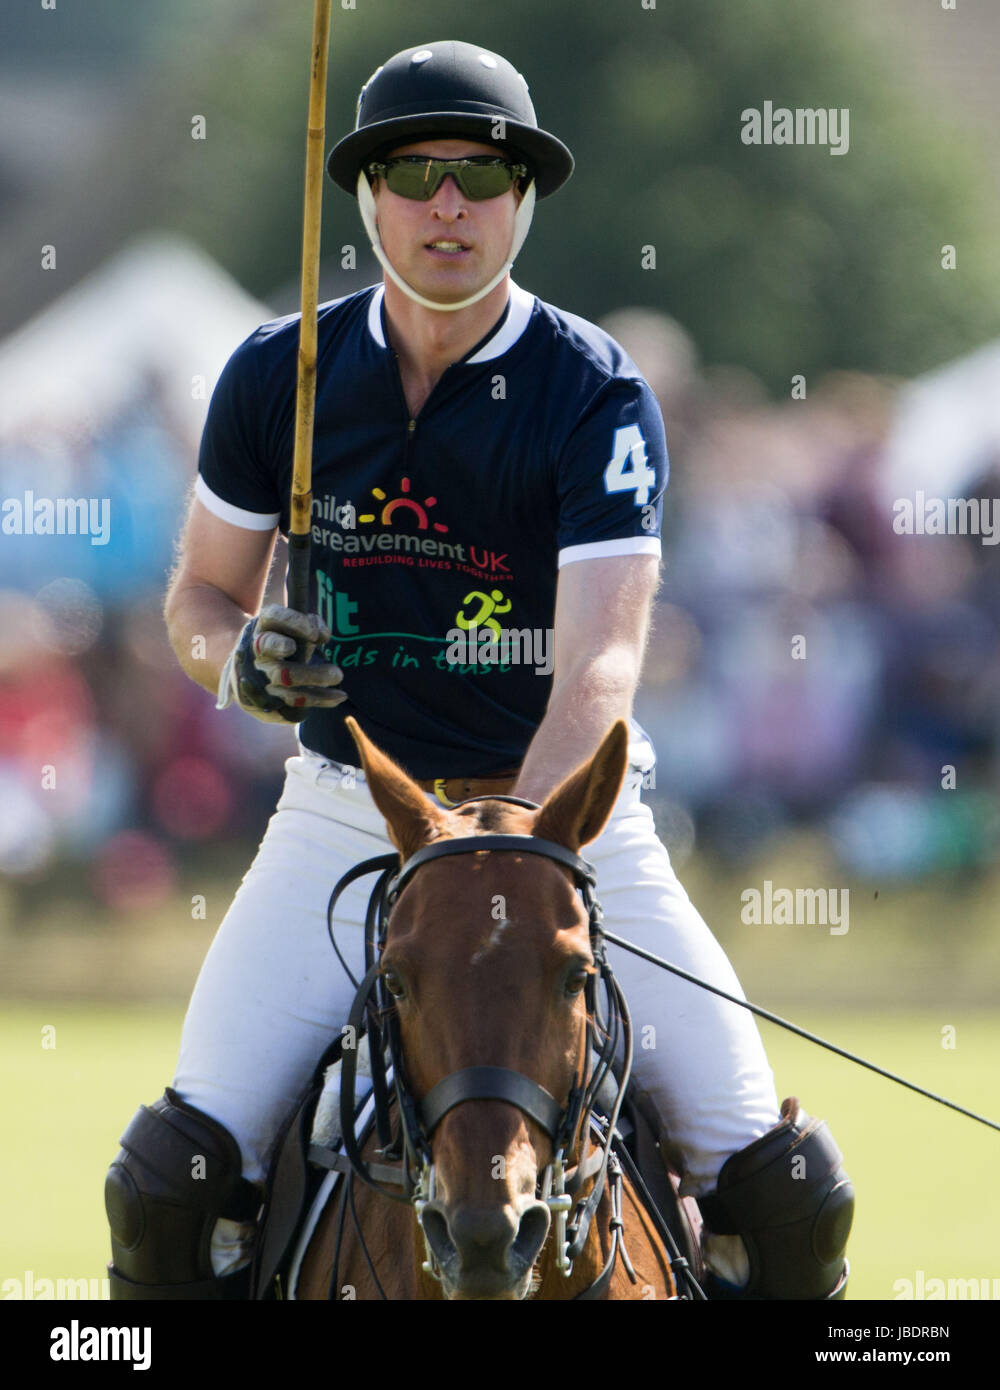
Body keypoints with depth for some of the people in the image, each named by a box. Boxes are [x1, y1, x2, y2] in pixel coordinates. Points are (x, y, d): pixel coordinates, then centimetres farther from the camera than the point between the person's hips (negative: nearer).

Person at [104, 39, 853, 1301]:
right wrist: (238, 659, -14)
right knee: (174, 1177, -16)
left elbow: (600, 669, -22)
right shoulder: (281, 377, -1)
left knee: (781, 1186, -11)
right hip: (345, 811, 2)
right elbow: (201, 593, 12)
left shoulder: (596, 397, -11)